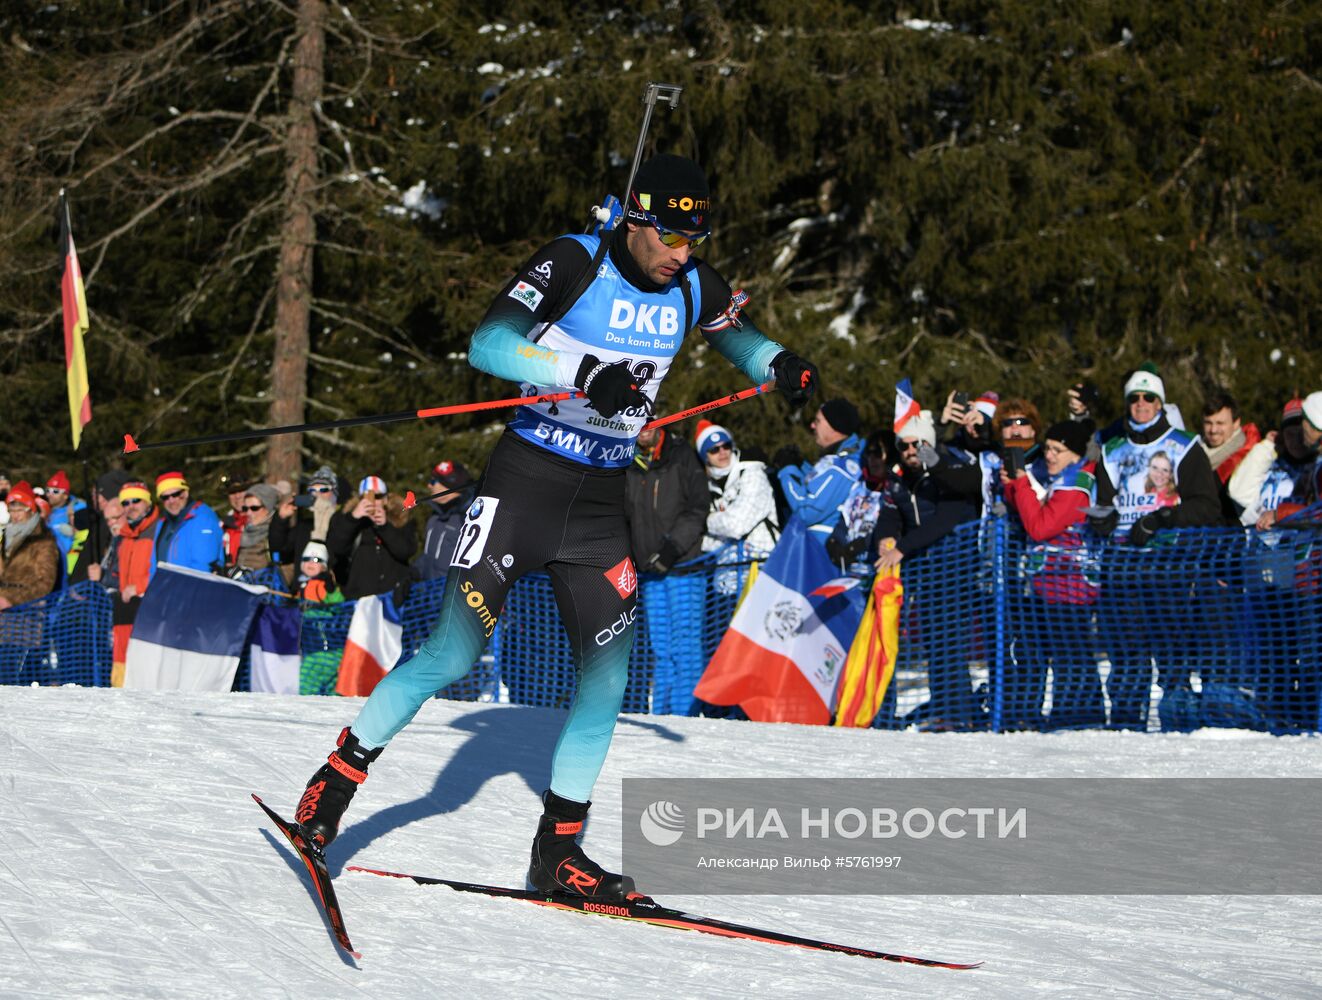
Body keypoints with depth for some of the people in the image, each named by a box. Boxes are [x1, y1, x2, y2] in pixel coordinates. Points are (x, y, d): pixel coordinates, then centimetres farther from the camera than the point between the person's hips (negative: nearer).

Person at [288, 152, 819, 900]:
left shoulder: (693, 287, 2)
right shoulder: (573, 263, -14)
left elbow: (736, 333, 25)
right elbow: (487, 344, -25)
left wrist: (779, 364, 2)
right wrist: (584, 373, -37)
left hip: (604, 502, 5)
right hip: (526, 481, -5)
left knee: (609, 674, -1)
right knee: (454, 654, -10)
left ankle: (558, 850, 11)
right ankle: (341, 774, 8)